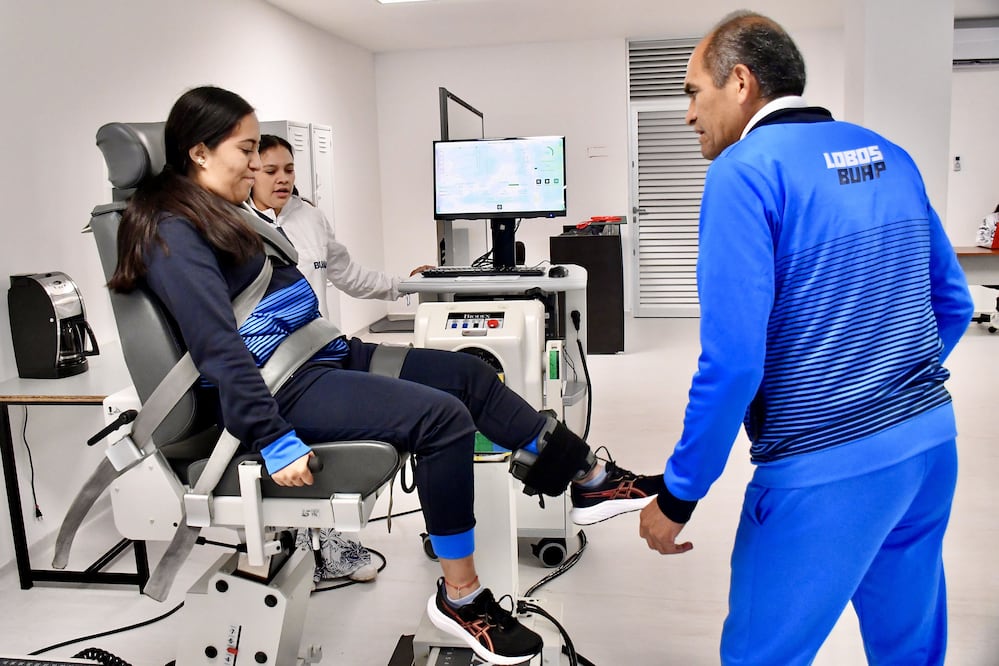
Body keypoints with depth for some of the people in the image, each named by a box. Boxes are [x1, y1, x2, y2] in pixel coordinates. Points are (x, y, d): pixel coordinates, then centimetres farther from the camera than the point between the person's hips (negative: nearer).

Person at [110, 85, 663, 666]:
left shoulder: (217, 215, 16)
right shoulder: (173, 232, -14)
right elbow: (218, 347, -23)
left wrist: (329, 333, 22)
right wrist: (275, 440, -26)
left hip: (320, 356, 10)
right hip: (283, 388, -10)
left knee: (470, 373, 2)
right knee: (444, 416, -23)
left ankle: (592, 479, 12)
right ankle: (460, 598, -7)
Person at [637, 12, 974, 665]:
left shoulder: (745, 171, -14)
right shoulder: (888, 154, 8)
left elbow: (733, 358, -21)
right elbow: (953, 303, 14)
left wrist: (678, 496, -12)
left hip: (826, 470, -8)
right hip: (931, 441, 8)